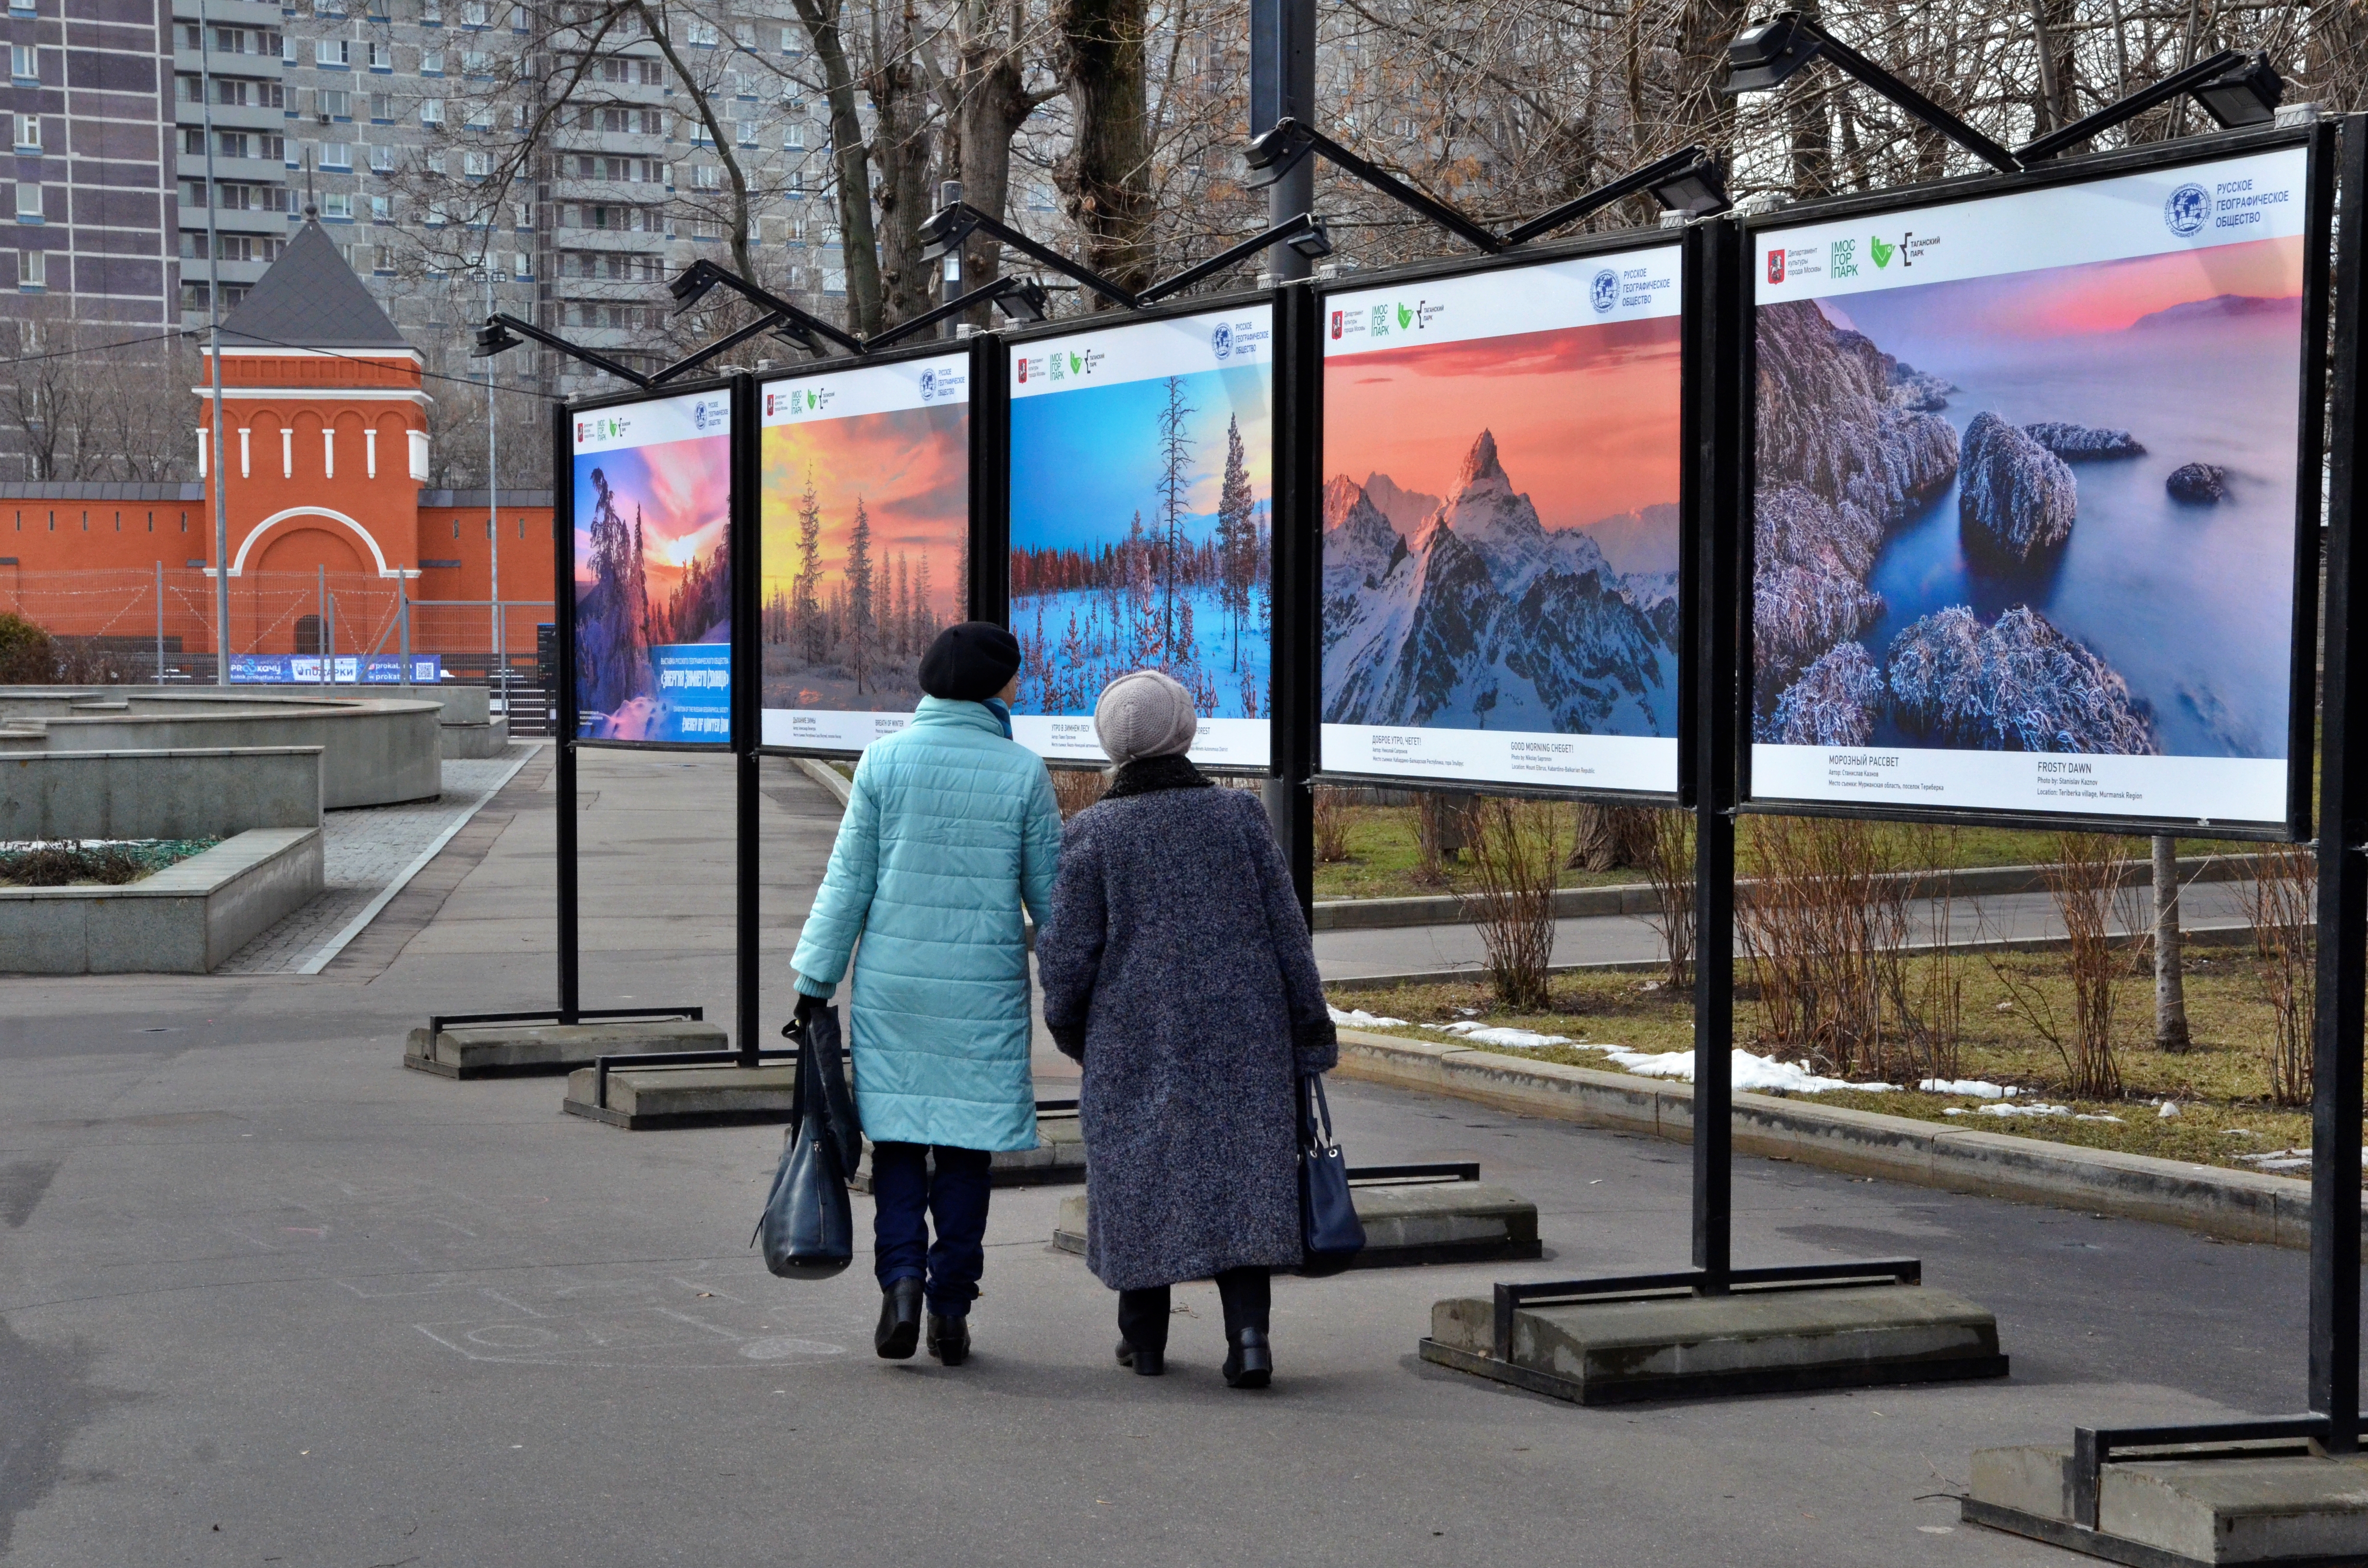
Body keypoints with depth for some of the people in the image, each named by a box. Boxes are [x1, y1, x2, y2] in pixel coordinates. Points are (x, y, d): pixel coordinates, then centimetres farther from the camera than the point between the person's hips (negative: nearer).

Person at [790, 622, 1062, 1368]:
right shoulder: (1023, 772, -3)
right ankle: (951, 1303, 9)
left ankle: (901, 1277, -8)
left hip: (894, 981, 1)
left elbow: (847, 879, 0)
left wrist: (816, 980, 6)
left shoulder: (885, 760, -1)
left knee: (897, 1138, 9)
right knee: (966, 1145, 7)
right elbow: (1050, 890, 2)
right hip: (985, 988, -1)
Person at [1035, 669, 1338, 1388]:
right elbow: (1286, 932, 0)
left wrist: (1069, 1028, 13)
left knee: (1138, 1174, 12)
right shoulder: (1240, 814, -1)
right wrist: (1309, 1029, 7)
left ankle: (1144, 1337, 20)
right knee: (1243, 1169, 5)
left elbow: (1065, 951, -4)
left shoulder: (1094, 835, -7)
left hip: (1135, 1037, -1)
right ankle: (1249, 1328, -11)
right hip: (1245, 1032, 1)